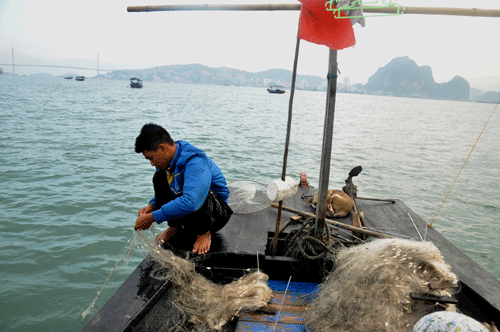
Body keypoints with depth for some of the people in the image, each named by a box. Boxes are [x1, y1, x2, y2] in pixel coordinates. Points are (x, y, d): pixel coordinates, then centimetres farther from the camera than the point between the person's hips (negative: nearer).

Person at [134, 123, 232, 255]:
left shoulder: (195, 162, -32)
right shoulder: (170, 159, -5)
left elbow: (190, 203, -45)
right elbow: (163, 191, 14)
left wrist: (152, 218, -38)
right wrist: (152, 205, -8)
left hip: (217, 214, -8)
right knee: (159, 177, -3)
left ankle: (204, 232, -9)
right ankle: (174, 227, 8)